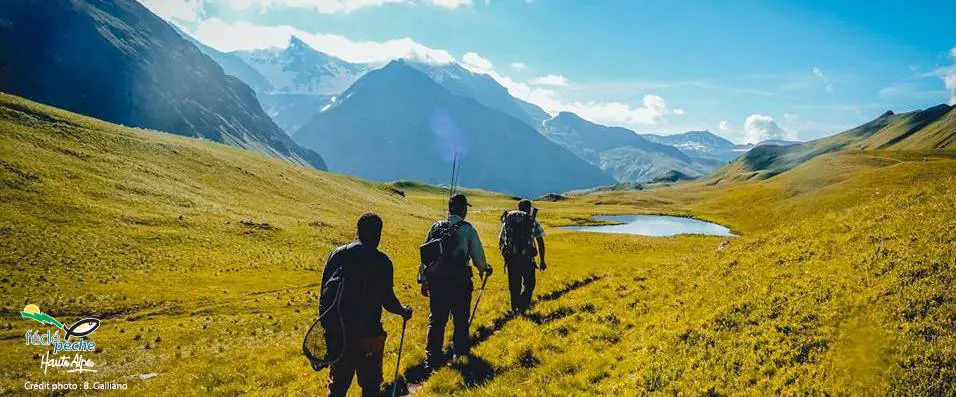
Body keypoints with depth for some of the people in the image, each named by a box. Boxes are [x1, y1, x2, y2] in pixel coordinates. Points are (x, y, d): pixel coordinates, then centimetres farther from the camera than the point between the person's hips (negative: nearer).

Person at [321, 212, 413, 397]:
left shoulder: (337, 254, -1)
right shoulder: (382, 262, -11)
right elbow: (387, 299, -11)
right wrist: (404, 311, 10)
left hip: (339, 331, 4)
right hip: (369, 333, -3)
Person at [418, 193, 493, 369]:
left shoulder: (435, 227, 3)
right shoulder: (467, 229, -8)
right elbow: (478, 257, -3)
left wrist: (424, 281, 14)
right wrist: (485, 268, 20)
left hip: (436, 282, 3)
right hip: (460, 283, -3)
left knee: (436, 320, 9)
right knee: (460, 319, 16)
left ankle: (432, 357, 5)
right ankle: (459, 350, 31)